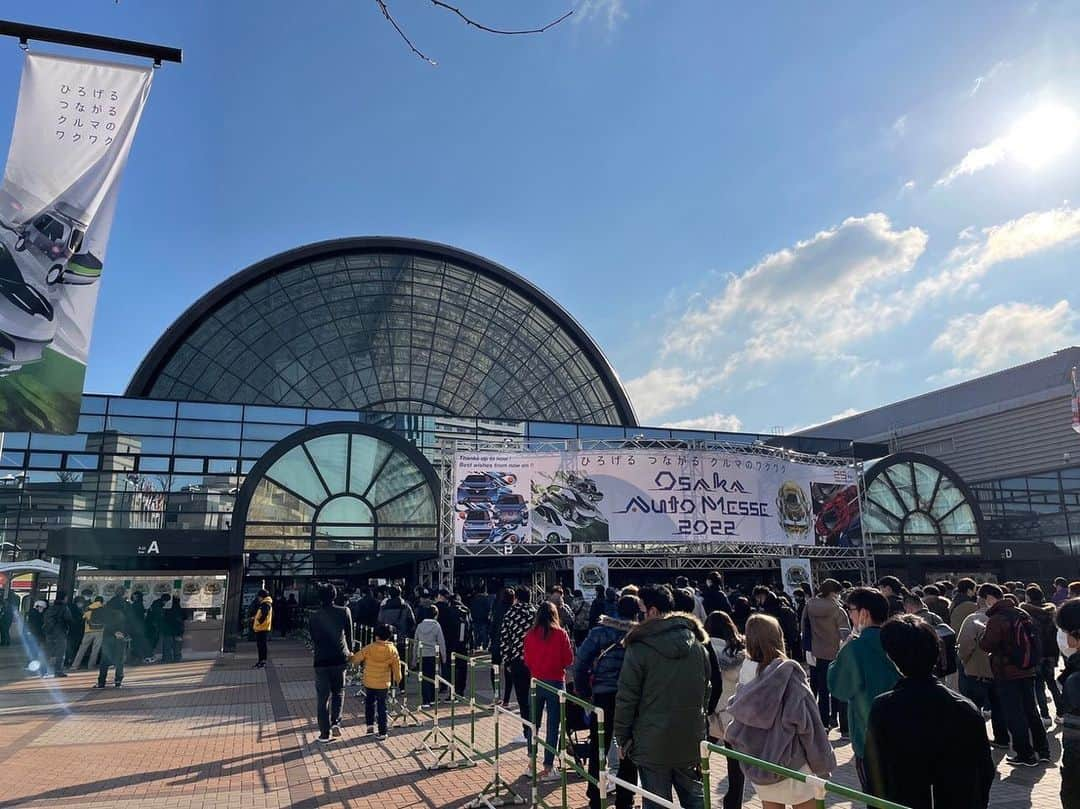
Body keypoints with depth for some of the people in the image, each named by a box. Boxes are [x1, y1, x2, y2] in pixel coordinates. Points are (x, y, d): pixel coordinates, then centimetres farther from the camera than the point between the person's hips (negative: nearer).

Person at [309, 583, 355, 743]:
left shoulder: (313, 617, 1)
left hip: (320, 660, 0)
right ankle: (336, 723, 5)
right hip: (340, 658, 0)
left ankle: (325, 733, 8)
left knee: (322, 697, 7)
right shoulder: (344, 612, -2)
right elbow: (349, 634, 7)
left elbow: (313, 639, 10)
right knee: (338, 692, 20)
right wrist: (350, 651, 23)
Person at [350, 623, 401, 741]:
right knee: (382, 707, 8)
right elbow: (396, 666, -2)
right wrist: (397, 678, 14)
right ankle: (382, 732, 9)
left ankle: (370, 724, 19)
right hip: (383, 683, 0)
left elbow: (356, 659, -3)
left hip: (369, 682, 0)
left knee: (369, 702, 23)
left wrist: (350, 659, 20)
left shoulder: (369, 648, -11)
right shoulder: (392, 650, -9)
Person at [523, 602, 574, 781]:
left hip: (536, 682, 3)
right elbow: (568, 660, -5)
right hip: (556, 683, -2)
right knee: (553, 726, 6)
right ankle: (548, 768, 9)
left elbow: (527, 661, 2)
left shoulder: (530, 635, -5)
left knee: (534, 723, 17)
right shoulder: (561, 634, -11)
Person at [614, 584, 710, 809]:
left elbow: (626, 698, -12)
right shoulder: (697, 645, 2)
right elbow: (706, 691, 12)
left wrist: (622, 736, -1)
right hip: (691, 740, 5)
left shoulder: (639, 647, -15)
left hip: (652, 743, -5)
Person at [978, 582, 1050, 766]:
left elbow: (987, 645, -21)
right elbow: (1033, 639, 14)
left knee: (1014, 715, 3)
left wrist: (982, 636, -1)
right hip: (1027, 671, 8)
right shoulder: (1023, 614, 5)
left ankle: (1025, 755, 9)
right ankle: (1042, 750, 26)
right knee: (1031, 711, 19)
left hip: (1007, 674, -7)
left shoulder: (996, 619, -19)